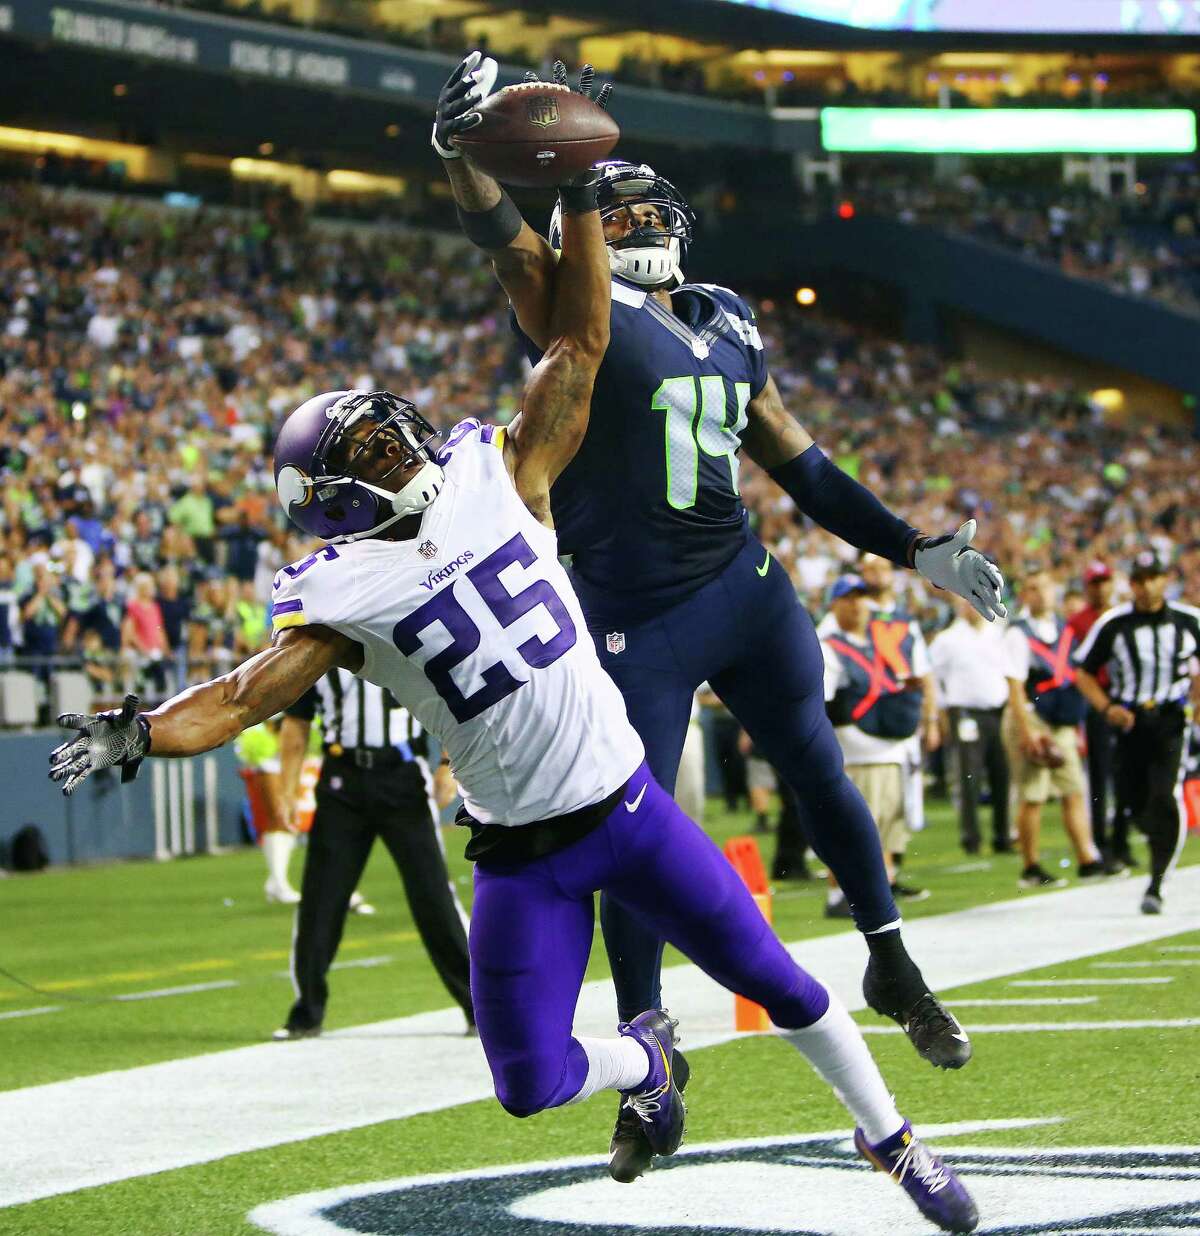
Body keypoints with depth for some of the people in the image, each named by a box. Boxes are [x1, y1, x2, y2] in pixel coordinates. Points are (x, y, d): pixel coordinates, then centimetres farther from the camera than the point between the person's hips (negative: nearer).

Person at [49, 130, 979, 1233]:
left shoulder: (497, 484, -2)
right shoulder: (346, 599, -8)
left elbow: (578, 345, -4)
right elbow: (247, 695, -14)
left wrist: (580, 203, -11)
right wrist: (137, 734, -31)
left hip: (628, 804, 1)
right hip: (522, 857, -1)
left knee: (779, 984, 6)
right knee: (531, 1082, -3)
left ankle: (892, 1142, 27)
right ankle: (645, 1061, 32)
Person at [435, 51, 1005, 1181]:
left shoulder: (726, 332, 11)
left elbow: (799, 467, 18)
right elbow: (502, 239, -27)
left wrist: (916, 552, 14)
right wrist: (464, 148, -47)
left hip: (746, 593, 5)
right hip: (635, 626, -5)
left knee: (819, 774, 11)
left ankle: (891, 964, 33)